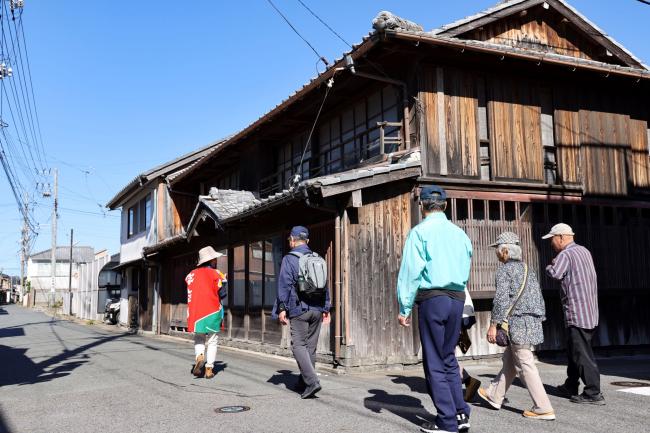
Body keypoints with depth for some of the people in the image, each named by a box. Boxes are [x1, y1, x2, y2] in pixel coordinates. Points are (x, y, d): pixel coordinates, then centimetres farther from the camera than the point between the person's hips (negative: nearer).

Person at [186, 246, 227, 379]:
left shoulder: (191, 274, 7)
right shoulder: (215, 274, -7)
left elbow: (191, 294, 13)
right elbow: (222, 294, -8)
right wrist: (223, 280, 6)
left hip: (195, 311, 3)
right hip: (212, 311, -3)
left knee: (199, 338, 17)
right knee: (212, 341, 6)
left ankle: (199, 356, -12)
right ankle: (209, 369, 2)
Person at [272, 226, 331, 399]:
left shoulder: (289, 259, -4)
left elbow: (284, 285, -10)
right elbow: (325, 285, 15)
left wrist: (282, 308, -7)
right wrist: (325, 308, 19)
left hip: (299, 310, -6)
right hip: (317, 309, 6)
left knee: (299, 345, -3)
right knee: (311, 346, 13)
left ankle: (312, 381, -16)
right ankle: (304, 381, 22)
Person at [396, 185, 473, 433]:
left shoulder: (420, 231, -7)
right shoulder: (460, 233, 11)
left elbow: (411, 272, -11)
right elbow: (467, 270, 14)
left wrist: (404, 308, -7)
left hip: (432, 298, -6)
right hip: (457, 298, 6)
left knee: (435, 362, 4)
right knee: (449, 358, 17)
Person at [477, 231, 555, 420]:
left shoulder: (504, 270, -8)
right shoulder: (528, 269, 16)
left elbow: (501, 299, -15)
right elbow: (539, 298, 17)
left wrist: (493, 324, -12)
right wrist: (539, 319, 23)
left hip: (518, 323, -9)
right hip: (533, 322, 9)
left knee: (525, 365, -4)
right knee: (509, 360, 18)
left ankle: (543, 408, -4)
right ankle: (494, 396, 29)